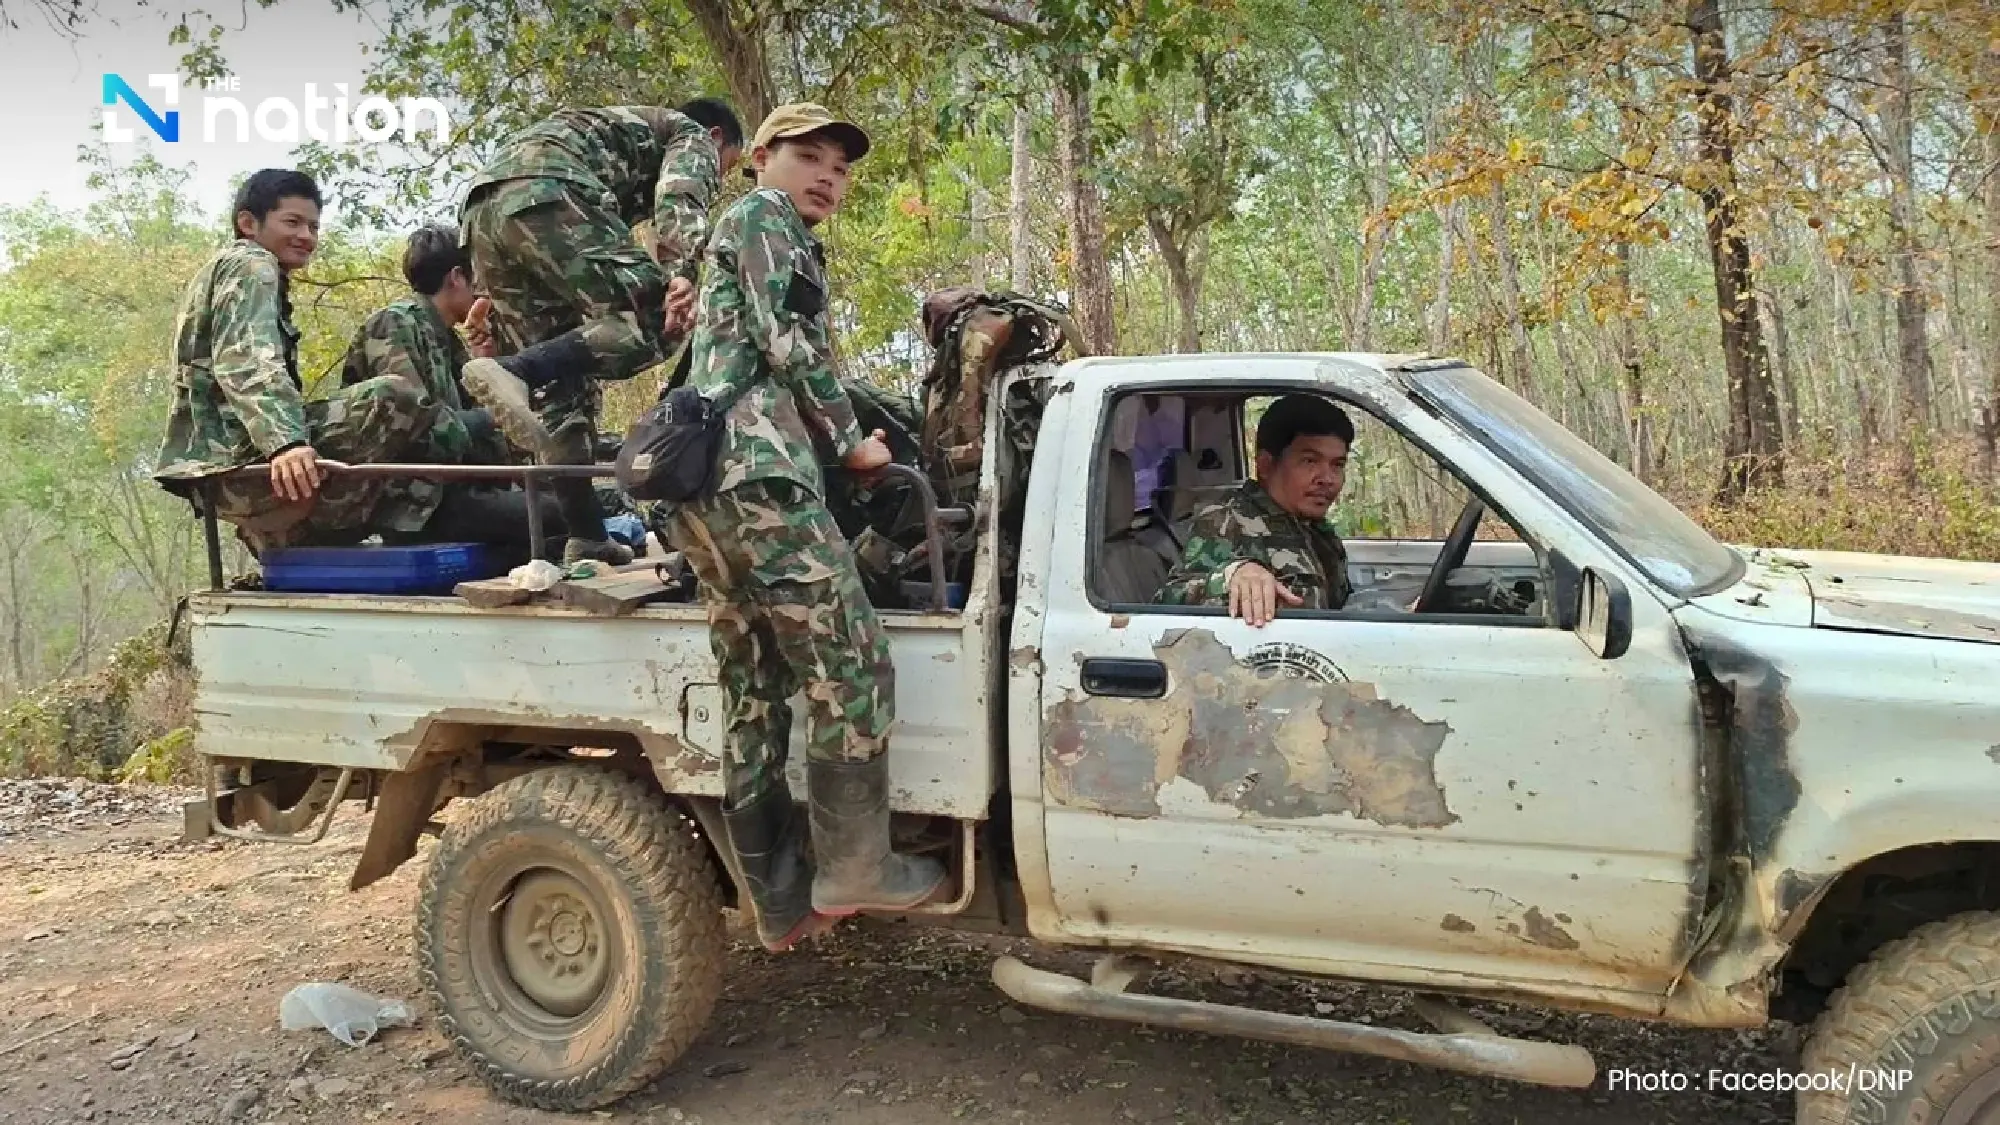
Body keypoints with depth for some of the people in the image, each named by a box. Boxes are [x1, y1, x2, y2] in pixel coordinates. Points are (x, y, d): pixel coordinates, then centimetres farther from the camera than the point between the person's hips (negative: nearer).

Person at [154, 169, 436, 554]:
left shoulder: (223, 270, 30)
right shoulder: (251, 265, -1)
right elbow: (246, 363, -20)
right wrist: (286, 443, -36)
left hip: (216, 468, 10)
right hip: (235, 458, -10)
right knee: (394, 398, -28)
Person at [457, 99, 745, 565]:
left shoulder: (621, 127, 44)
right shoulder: (691, 135, 21)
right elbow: (679, 200, -4)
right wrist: (682, 276, -21)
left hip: (482, 206, 8)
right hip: (546, 195, -8)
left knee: (561, 379, 10)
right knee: (652, 322, -12)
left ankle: (587, 536, 4)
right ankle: (513, 373, -31)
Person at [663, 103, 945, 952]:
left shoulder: (752, 236, 34)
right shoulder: (763, 216, 5)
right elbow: (786, 343, -7)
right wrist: (852, 439, 0)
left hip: (701, 480, 10)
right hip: (758, 471, -10)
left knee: (754, 694, 6)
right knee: (850, 666, -8)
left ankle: (781, 901, 9)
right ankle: (854, 869, -3)